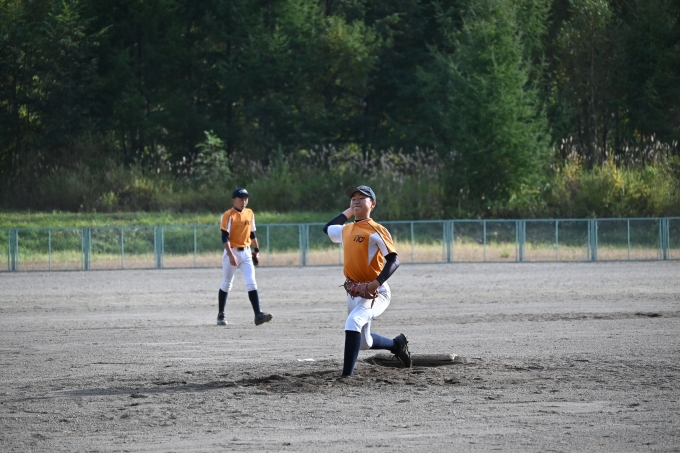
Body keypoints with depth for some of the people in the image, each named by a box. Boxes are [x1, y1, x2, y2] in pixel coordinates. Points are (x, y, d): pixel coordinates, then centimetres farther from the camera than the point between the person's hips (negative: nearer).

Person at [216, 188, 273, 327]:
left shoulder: (249, 213, 8)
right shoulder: (228, 215, -11)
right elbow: (225, 237, -17)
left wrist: (256, 250, 18)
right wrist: (231, 255, -25)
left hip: (246, 252, 4)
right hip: (232, 252, -4)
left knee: (251, 284, -7)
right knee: (226, 285, 6)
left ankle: (258, 315, -14)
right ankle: (220, 315, 18)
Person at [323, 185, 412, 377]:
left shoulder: (376, 230, -11)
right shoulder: (346, 229, 11)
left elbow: (393, 260, -18)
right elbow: (327, 228, 34)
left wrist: (377, 282, -32)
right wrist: (347, 212, 20)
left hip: (375, 292, -8)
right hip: (353, 292, 8)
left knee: (353, 322, -32)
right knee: (363, 342, 16)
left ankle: (346, 375, -33)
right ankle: (397, 344, 45)